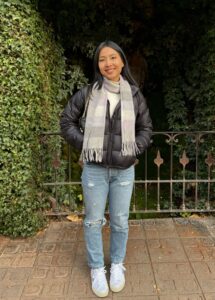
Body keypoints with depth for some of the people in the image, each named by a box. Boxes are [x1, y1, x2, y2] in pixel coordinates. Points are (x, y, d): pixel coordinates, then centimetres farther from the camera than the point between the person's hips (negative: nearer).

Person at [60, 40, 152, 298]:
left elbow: (146, 127, 10)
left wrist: (136, 148, -3)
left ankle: (117, 265, 34)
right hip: (94, 169, -1)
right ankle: (97, 269, 28)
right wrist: (84, 144, -4)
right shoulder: (87, 93, -4)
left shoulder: (134, 95, 0)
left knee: (120, 221, 12)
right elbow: (67, 121, 5)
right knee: (93, 221, 9)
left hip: (124, 170, 1)